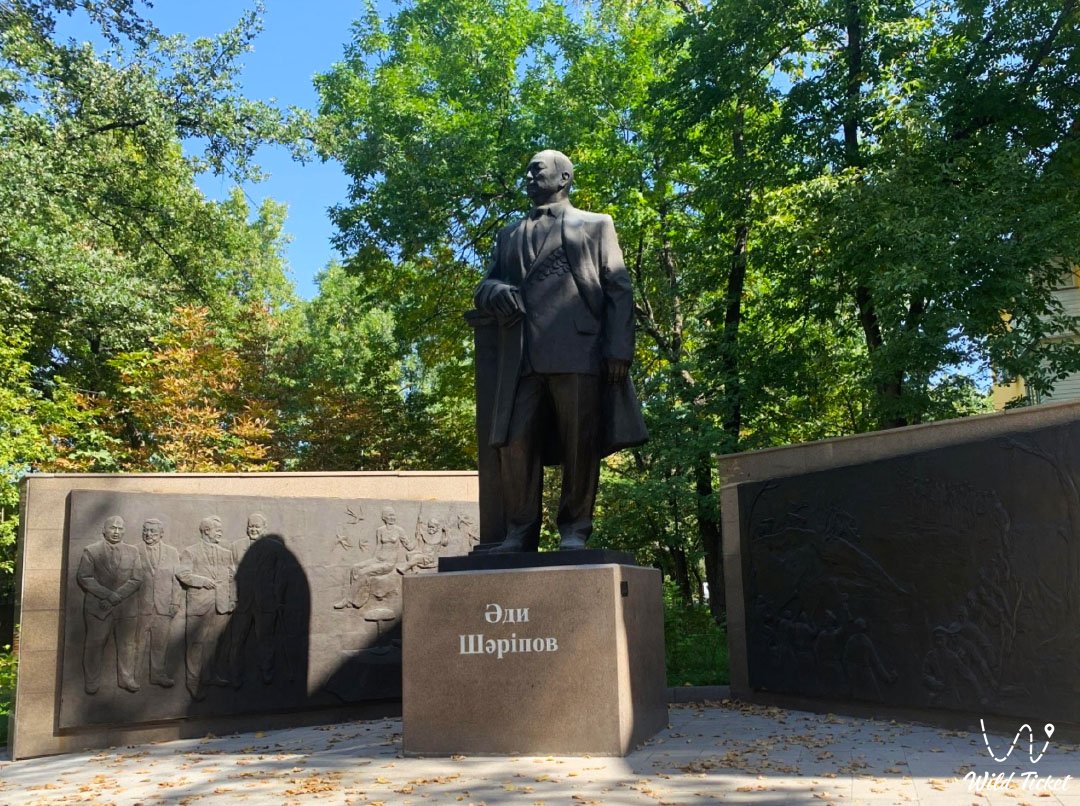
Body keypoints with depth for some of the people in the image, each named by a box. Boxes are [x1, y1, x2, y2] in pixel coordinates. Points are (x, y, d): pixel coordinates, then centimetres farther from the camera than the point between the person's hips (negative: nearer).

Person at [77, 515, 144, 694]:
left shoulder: (132, 552, 9)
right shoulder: (91, 551, 2)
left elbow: (136, 579, 2)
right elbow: (83, 577, -7)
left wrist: (117, 596, -13)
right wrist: (107, 594, -16)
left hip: (126, 606, 2)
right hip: (97, 606, -2)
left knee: (126, 644, 6)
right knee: (95, 643, 3)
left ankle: (126, 679, 18)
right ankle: (92, 682, 14)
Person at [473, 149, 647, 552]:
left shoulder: (596, 225, 19)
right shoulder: (510, 235, 30)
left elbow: (618, 289, 8)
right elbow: (483, 288, 22)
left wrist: (619, 349, -7)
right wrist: (496, 293, -4)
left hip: (580, 352, -3)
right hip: (523, 357, 3)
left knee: (581, 446, -3)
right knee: (515, 444, -5)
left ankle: (574, 530, 6)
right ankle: (520, 533, 1)